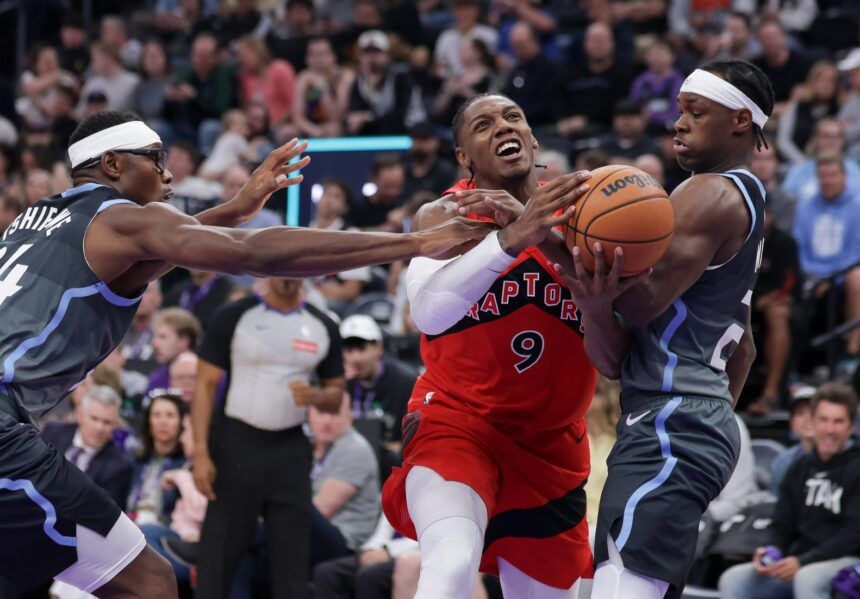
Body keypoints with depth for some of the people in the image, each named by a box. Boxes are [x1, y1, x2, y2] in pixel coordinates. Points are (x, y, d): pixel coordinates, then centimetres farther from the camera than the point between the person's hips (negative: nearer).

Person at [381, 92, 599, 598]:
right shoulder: (444, 215, -8)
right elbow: (429, 311, -28)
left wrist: (547, 238, -34)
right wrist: (513, 238, -41)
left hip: (552, 442, 4)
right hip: (457, 419, -4)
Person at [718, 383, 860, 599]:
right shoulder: (800, 469, 17)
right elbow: (782, 525, 18)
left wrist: (802, 562, -21)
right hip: (798, 562, 7)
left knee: (807, 578, -39)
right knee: (733, 579, -14)